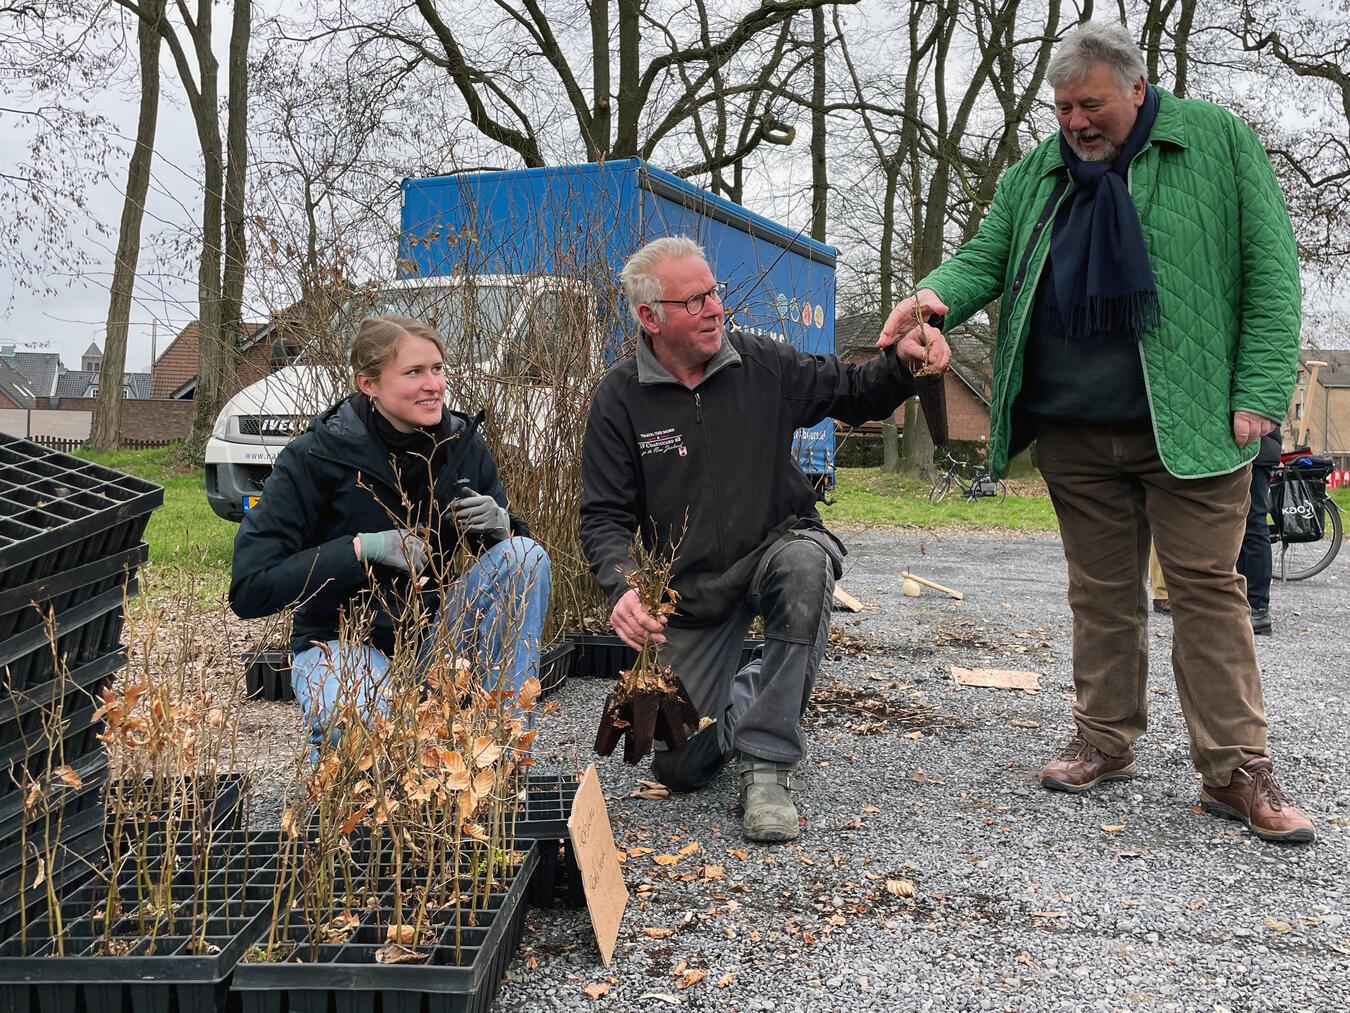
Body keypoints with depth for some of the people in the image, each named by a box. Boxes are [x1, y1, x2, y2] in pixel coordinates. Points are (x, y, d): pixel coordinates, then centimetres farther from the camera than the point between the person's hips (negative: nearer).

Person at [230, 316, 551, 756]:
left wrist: (500, 524, -18)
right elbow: (249, 588, -18)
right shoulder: (317, 456, -17)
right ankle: (333, 740, 2)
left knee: (526, 555, -20)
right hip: (342, 642, -4)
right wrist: (363, 548, -27)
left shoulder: (464, 444, -5)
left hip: (431, 635, 5)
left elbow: (514, 541, 7)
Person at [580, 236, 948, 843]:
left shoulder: (762, 365, -5)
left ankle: (766, 765, -27)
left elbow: (853, 394, 6)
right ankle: (744, 693, 33)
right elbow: (605, 517, -9)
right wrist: (623, 588, -29)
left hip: (775, 549, 0)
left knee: (804, 563, -40)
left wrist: (901, 365, -17)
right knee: (681, 767, -3)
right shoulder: (620, 398, -8)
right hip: (689, 592, 0)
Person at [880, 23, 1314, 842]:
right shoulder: (1035, 176, 13)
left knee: (1208, 587, -2)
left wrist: (1260, 395, -12)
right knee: (1101, 591, 11)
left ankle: (1237, 770, 6)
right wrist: (938, 295, -17)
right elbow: (985, 257, 8)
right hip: (1074, 431, 4)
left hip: (1188, 425, -4)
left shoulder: (1216, 141, 1)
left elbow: (1270, 269, -3)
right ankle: (1107, 742, 23)